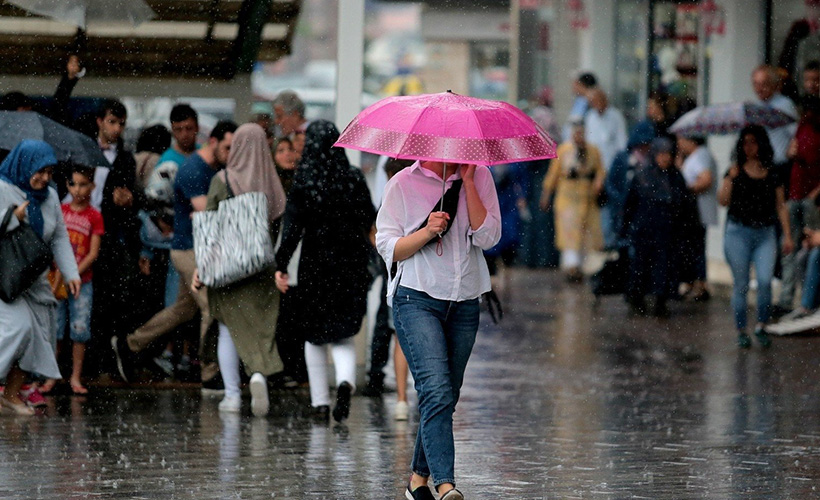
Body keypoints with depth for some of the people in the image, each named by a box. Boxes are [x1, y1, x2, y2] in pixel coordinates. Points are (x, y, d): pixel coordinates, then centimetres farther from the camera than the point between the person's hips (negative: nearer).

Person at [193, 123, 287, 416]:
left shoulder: (222, 180, -6)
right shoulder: (272, 183, 1)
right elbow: (281, 226, 0)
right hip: (263, 268, 1)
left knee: (229, 329, 9)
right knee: (262, 326, 6)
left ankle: (232, 395, 7)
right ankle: (259, 374, -22)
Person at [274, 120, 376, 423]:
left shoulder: (302, 182, -7)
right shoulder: (354, 179, -2)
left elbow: (293, 228, -12)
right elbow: (370, 221, 3)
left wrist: (281, 266, -11)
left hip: (315, 265, -1)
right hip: (350, 266, 1)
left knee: (314, 335, 14)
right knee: (343, 333, 9)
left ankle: (320, 402, 13)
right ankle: (346, 381, -20)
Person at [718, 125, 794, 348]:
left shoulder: (772, 174, 8)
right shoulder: (736, 172, 3)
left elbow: (781, 206, 11)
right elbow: (723, 201, -6)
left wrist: (787, 235, 6)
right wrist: (731, 178, -18)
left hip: (765, 233, 1)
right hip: (738, 232, -1)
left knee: (765, 281, -14)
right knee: (741, 285, 1)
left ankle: (761, 326, 4)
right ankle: (741, 331, 11)